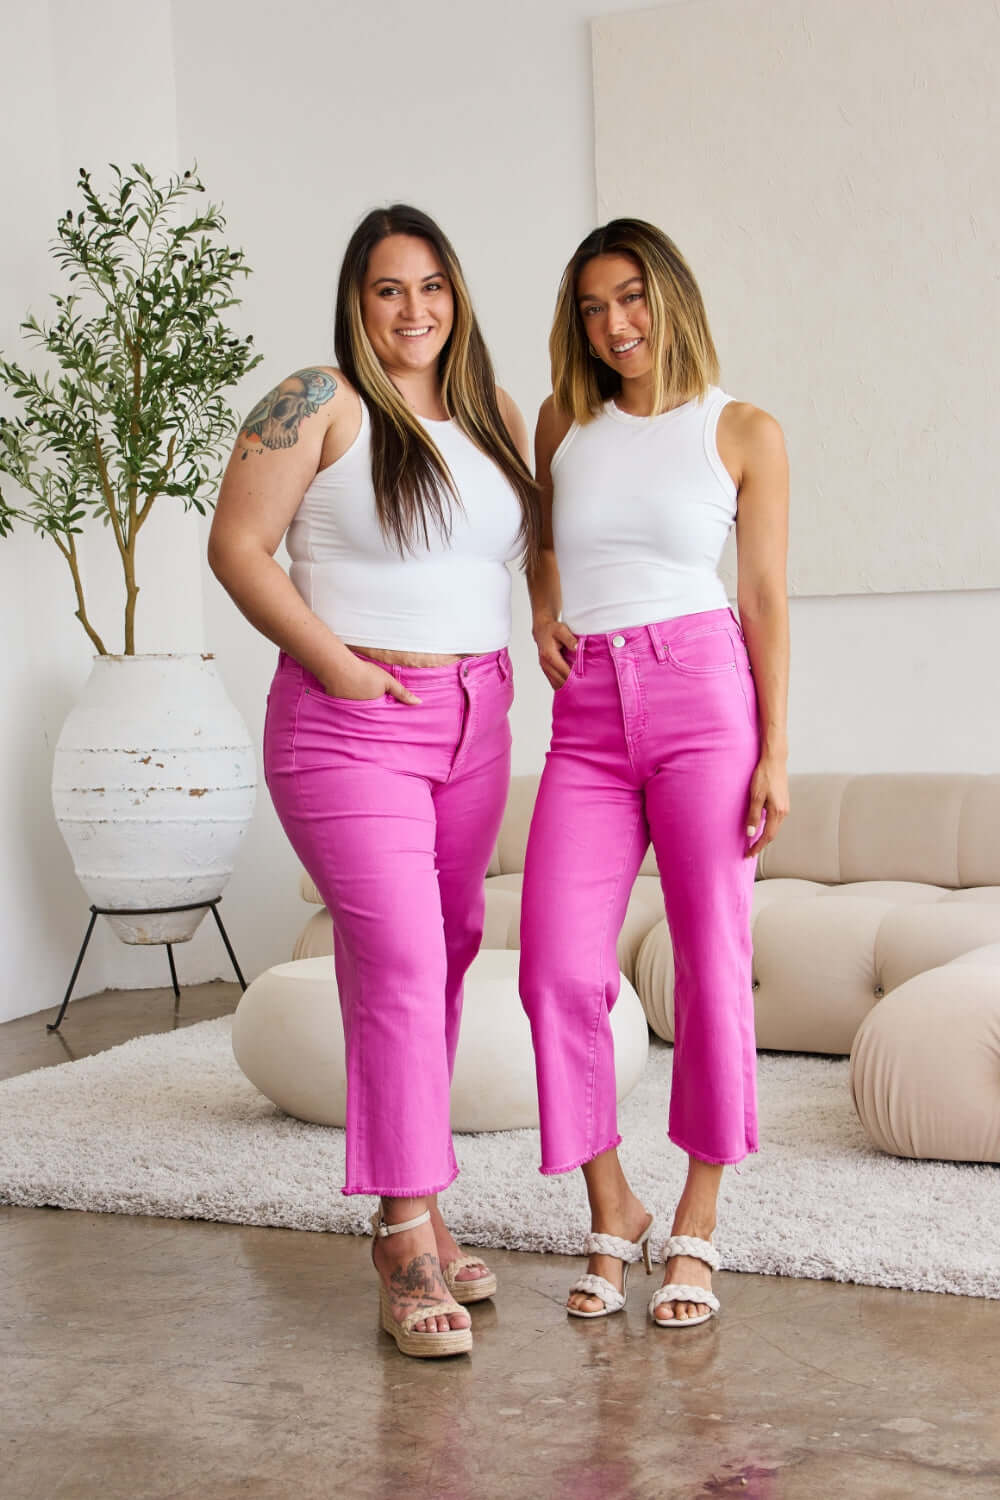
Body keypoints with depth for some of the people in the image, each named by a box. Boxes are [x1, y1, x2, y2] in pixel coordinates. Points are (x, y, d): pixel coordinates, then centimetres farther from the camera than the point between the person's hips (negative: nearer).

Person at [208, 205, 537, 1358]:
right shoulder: (319, 404, -5)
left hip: (474, 720, 6)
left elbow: (545, 537, 26)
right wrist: (333, 660, -14)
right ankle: (409, 1241, -11)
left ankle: (409, 1214, 21)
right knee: (398, 957, -15)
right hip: (351, 726, -6)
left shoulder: (495, 414, 13)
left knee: (443, 958, 9)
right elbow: (237, 546, -8)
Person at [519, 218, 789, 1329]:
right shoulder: (563, 423, 14)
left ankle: (697, 1225, 13)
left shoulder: (744, 435, 5)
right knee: (558, 969, -6)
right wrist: (544, 612, 10)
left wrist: (776, 753, -4)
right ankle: (610, 1212, 12)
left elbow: (764, 598, 2)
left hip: (703, 696, -3)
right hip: (587, 718, 3)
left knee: (712, 964, -2)